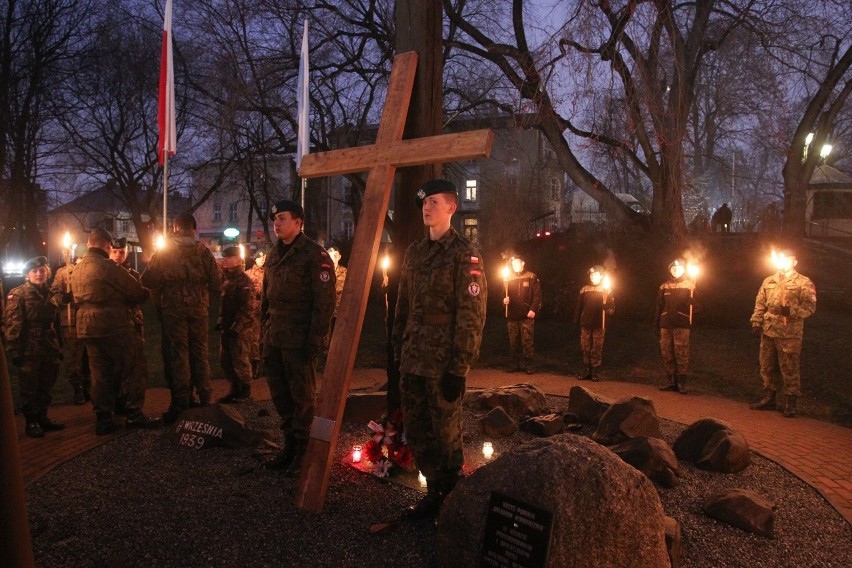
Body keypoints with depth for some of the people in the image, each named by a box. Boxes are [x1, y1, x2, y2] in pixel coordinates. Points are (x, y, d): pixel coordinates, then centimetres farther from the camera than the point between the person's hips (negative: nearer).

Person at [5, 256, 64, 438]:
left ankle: (42, 417, 26)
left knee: (46, 386, 13)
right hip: (29, 350, -5)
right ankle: (31, 422, 15)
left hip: (49, 349, 5)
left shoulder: (49, 293, 12)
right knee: (29, 388, 4)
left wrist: (58, 346, 11)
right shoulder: (18, 294, -5)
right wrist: (14, 351, -17)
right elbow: (12, 325, -11)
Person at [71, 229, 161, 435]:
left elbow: (76, 297, 19)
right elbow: (137, 292, -10)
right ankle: (134, 414, 7)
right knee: (130, 369, 4)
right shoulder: (108, 267, -13)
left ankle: (103, 419, 14)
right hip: (114, 326, -7)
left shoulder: (76, 270, 11)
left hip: (87, 327, 7)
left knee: (100, 374, 11)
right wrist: (146, 292, 11)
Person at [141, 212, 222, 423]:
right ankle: (204, 400, 13)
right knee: (200, 353, 10)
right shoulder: (203, 252, 0)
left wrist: (159, 298, 11)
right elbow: (216, 283, -3)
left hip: (173, 309, -1)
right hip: (199, 309, 1)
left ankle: (181, 403, 5)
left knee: (179, 354, 4)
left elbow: (148, 280, -7)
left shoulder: (164, 252, -1)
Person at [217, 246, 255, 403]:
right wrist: (221, 322, 13)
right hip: (227, 327, 9)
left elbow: (247, 308, -19)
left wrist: (236, 327, -21)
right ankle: (235, 389, 25)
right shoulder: (227, 279, 13)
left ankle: (245, 392, 13)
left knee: (240, 361, 0)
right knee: (225, 360, 13)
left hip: (240, 329, -9)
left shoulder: (243, 280, -14)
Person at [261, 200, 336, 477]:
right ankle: (290, 445, 27)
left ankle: (302, 452, 14)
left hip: (299, 340, -8)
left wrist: (315, 339, -17)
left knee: (302, 396, 2)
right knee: (279, 394, 13)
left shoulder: (315, 254, -10)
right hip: (274, 339, 8)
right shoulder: (274, 254, 14)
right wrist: (264, 329, 14)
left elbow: (324, 301, -14)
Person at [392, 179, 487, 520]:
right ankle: (434, 493, 29)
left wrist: (458, 368, -16)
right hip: (413, 362, 7)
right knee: (416, 431, 12)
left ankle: (449, 502, 23)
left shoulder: (464, 255, -8)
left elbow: (471, 316, -13)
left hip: (443, 364, -7)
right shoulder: (414, 253, 13)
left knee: (445, 434, 5)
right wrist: (398, 351, 12)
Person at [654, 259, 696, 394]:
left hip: (682, 325, -3)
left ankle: (682, 383, 4)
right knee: (667, 354, 5)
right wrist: (656, 325, 10)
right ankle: (672, 381, 14)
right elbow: (659, 307, 13)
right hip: (666, 325, 3)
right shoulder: (664, 286, 11)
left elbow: (694, 304, -3)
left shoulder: (689, 285, 4)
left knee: (681, 354, -4)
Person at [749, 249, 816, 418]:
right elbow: (760, 304, 17)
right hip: (768, 331, 5)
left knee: (789, 369, -1)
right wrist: (756, 322, 6)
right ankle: (768, 398, 24)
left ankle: (790, 403, 9)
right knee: (766, 367, 12)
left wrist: (791, 311, -25)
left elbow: (809, 307, -9)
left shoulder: (804, 283, 0)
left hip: (790, 334, -5)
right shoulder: (768, 281, 14)